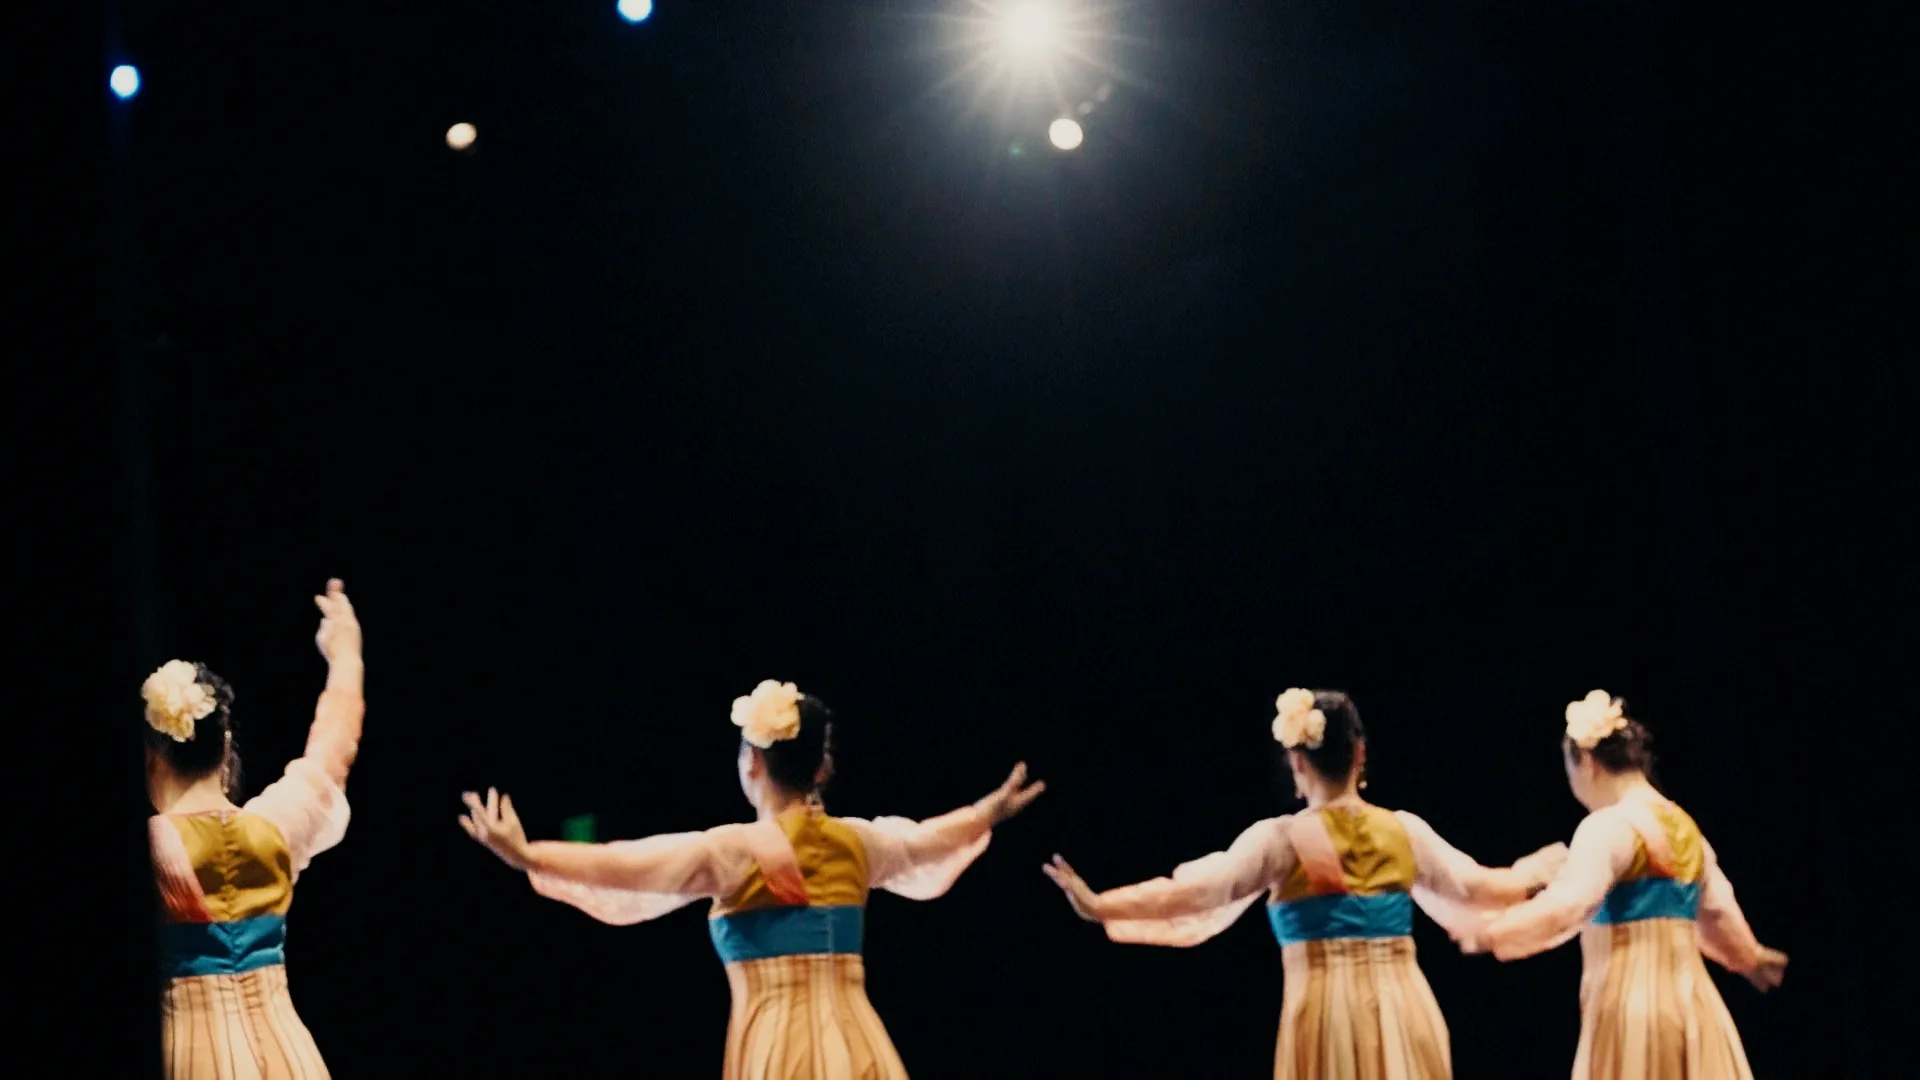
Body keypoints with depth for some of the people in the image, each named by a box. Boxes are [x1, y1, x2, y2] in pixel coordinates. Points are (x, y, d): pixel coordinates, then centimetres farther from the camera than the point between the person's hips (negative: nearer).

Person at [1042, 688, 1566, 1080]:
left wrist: (1098, 906, -13)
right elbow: (1478, 889, 18)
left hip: (1326, 1017, -3)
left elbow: (1199, 891, -13)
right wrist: (1547, 865, 36)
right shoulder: (1404, 831, 7)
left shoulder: (1281, 839, -5)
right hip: (1404, 1015, 3)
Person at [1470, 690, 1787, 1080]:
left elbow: (1567, 907, -23)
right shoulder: (1685, 828, 16)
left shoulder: (1608, 826, -10)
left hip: (1631, 1000, -8)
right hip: (1687, 998, 8)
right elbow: (1720, 914, 24)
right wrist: (1752, 959, 42)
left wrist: (1489, 934, -16)